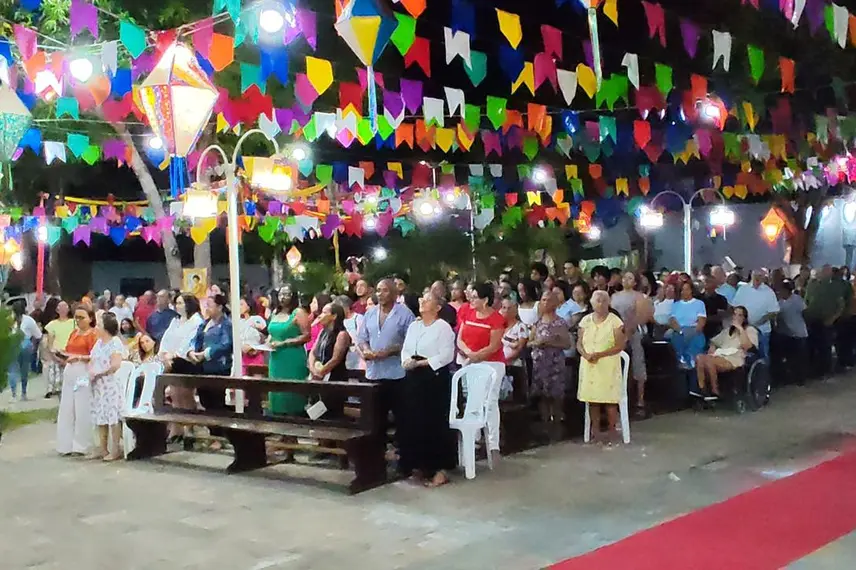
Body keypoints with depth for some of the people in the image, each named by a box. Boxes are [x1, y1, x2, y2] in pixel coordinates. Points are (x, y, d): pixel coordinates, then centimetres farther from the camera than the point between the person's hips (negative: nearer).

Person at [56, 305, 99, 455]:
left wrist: (79, 358, -23)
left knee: (82, 410, -3)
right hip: (69, 372, 7)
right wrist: (62, 355, 1)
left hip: (84, 373, -7)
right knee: (66, 409, 5)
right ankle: (66, 444, 11)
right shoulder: (73, 333, 17)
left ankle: (80, 445, 4)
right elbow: (67, 351, 22)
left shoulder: (93, 334, -5)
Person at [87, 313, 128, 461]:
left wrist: (99, 373, -16)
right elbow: (92, 360, 17)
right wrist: (90, 372, -3)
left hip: (110, 385, -8)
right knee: (100, 416, 10)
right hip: (97, 385, 8)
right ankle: (102, 448, 16)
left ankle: (115, 449, -1)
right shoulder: (98, 342, 15)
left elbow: (115, 365, -21)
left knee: (112, 416, -6)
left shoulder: (115, 342, -10)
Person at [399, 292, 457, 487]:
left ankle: (440, 468, 1)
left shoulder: (443, 327, -6)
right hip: (413, 378, 7)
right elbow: (405, 349, 13)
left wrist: (420, 363, -17)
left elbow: (446, 355, -14)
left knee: (435, 423, -6)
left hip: (435, 377, -7)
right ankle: (419, 464, 18)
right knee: (413, 421, 7)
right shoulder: (413, 326, 16)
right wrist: (407, 361, -9)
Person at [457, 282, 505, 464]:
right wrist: (468, 352, -13)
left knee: (490, 403, -8)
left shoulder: (497, 319, -10)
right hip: (469, 364, 6)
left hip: (491, 364, -6)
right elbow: (459, 339, 5)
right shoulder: (468, 314, 8)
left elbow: (493, 347, -13)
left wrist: (474, 356, -11)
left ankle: (493, 445, -8)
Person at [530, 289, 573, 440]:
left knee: (555, 395, -5)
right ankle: (545, 426, 14)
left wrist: (549, 342, -16)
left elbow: (567, 344, -9)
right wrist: (536, 343, -7)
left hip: (555, 364, -5)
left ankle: (556, 427, 4)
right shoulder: (537, 321, 10)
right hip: (539, 362, 5)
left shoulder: (560, 323, -5)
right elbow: (529, 342, 15)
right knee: (541, 395, 5)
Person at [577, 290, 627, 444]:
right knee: (592, 398, 4)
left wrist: (600, 354, -18)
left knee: (610, 399, -3)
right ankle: (595, 431, 13)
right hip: (589, 366, 3)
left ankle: (611, 431, 8)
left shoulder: (615, 321, -3)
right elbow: (579, 343, 9)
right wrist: (586, 354, -13)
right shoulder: (586, 320, 8)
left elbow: (620, 346, -8)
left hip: (608, 366, -3)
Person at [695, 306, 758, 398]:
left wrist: (740, 329, -4)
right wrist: (712, 348, 6)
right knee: (699, 357, -28)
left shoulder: (750, 330, 13)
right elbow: (714, 341, 28)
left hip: (734, 359, -6)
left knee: (708, 360, -35)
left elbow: (747, 346, -6)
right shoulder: (727, 330, 31)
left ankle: (715, 392, -25)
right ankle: (701, 389, -28)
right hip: (720, 356, 6)